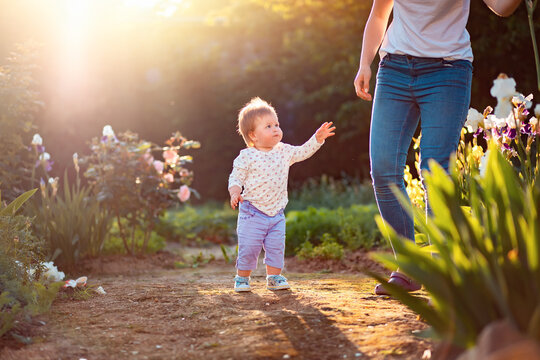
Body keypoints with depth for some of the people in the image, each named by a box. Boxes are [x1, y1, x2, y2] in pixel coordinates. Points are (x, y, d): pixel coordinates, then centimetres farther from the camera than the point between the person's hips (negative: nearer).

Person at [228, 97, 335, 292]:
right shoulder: (247, 157, -10)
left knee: (276, 247, 4)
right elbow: (236, 177, -7)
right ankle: (242, 279, 15)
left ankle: (274, 278, 16)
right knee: (248, 248, -3)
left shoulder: (284, 152, 5)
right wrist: (235, 192, -24)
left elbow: (303, 152, 16)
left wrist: (317, 139, 4)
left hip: (276, 213, 4)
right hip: (252, 214, -4)